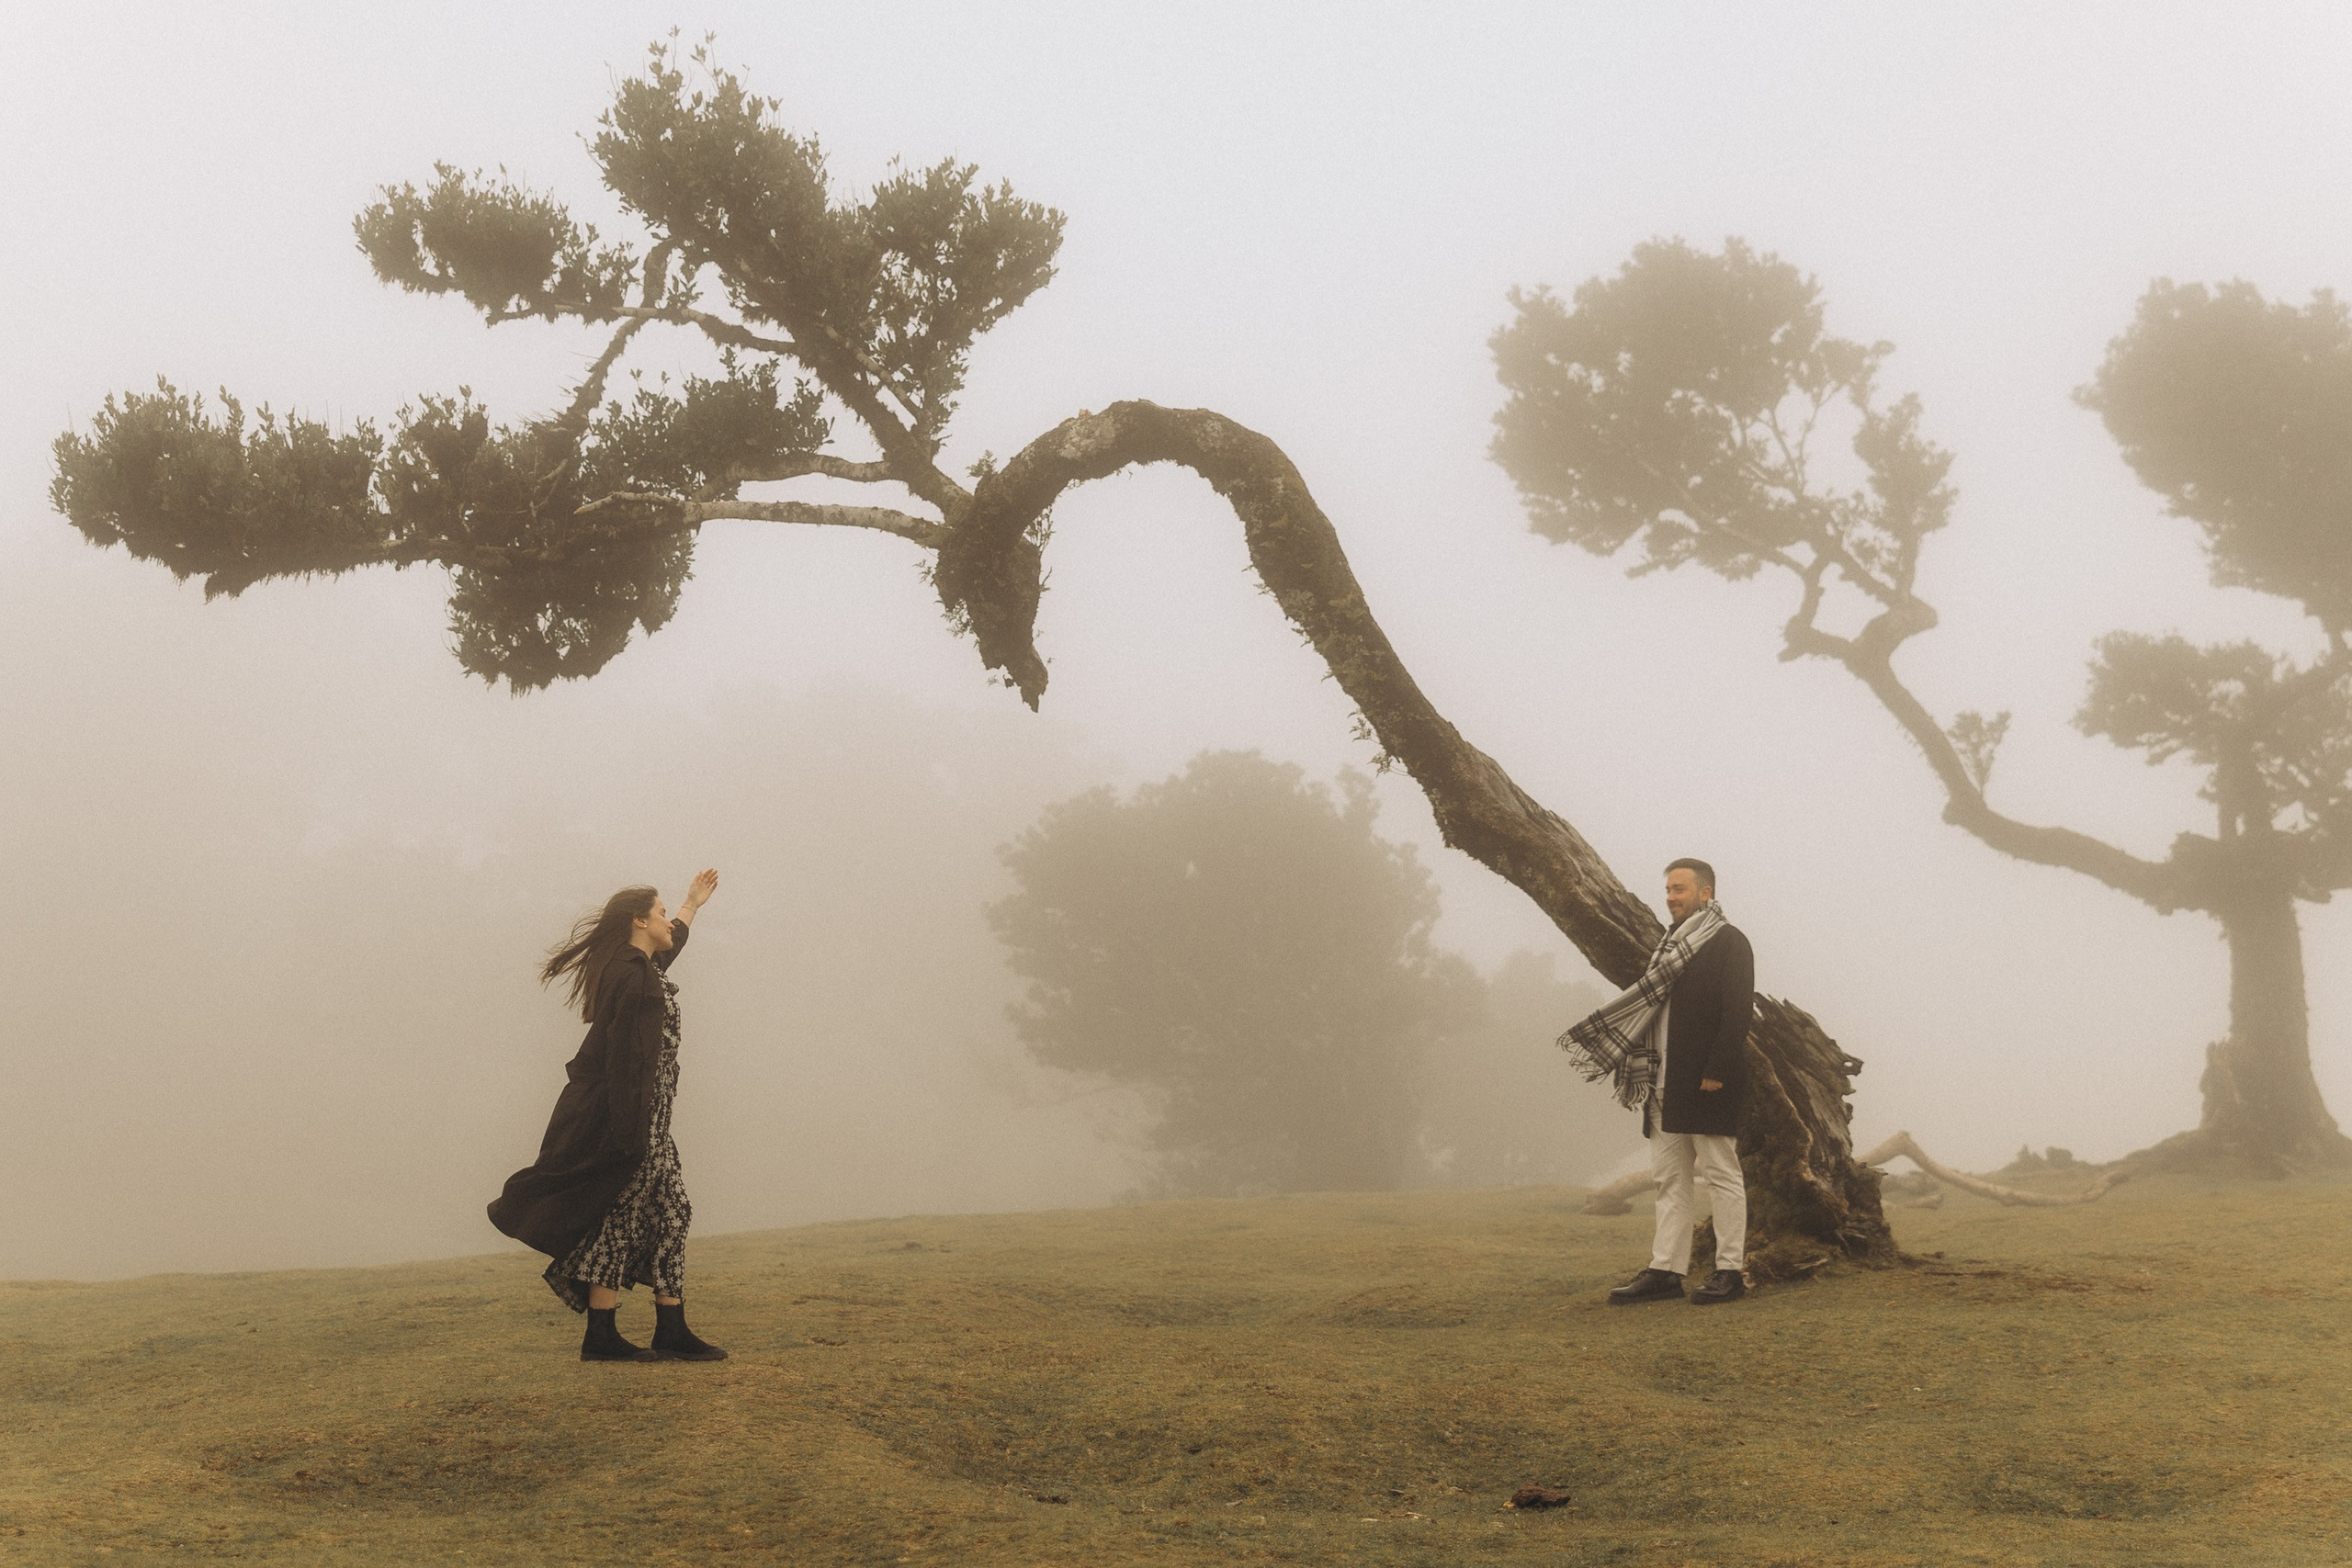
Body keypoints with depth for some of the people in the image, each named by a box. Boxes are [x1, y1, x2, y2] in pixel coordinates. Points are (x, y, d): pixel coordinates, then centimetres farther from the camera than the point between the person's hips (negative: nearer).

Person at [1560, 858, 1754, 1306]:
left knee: (1722, 1175, -2)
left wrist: (1716, 1071, -21)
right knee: (1669, 1180, 8)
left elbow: (1738, 1013, -15)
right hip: (1667, 1084, 9)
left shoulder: (1729, 942, -7)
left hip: (1708, 1084, -9)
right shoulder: (1672, 945, 19)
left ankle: (1731, 1271, 4)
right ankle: (1665, 1272, 11)